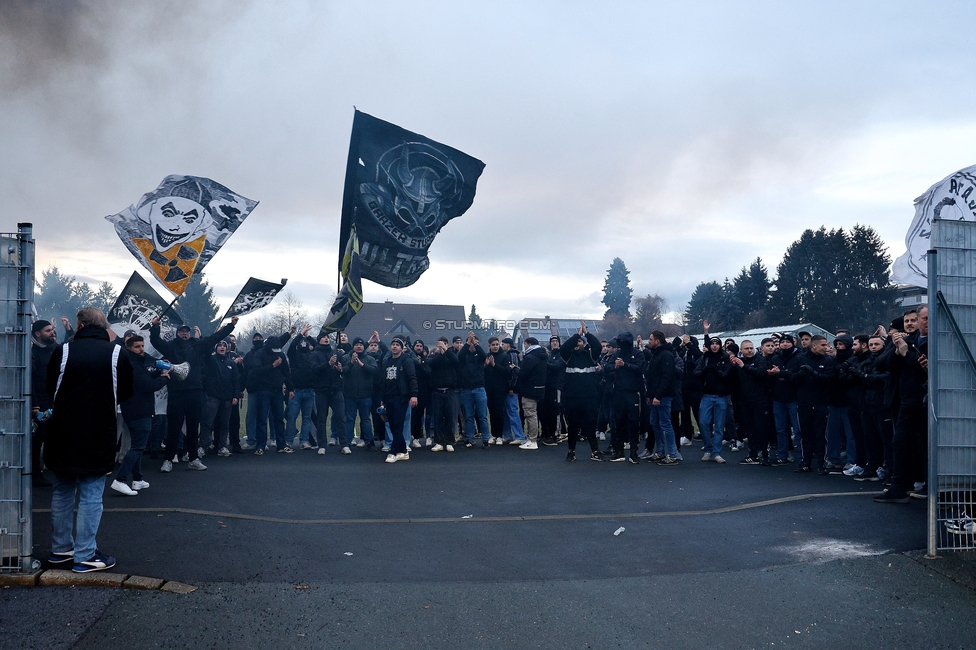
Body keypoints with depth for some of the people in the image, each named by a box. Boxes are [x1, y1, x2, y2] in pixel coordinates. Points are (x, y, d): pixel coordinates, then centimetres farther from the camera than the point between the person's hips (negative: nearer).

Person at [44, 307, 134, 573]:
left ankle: (60, 549, 26)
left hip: (63, 436, 2)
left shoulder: (63, 351, -4)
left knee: (62, 492, 17)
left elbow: (50, 389, 8)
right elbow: (126, 393, 3)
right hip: (99, 438, -2)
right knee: (90, 496, 3)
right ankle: (85, 556, 6)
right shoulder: (117, 354, -8)